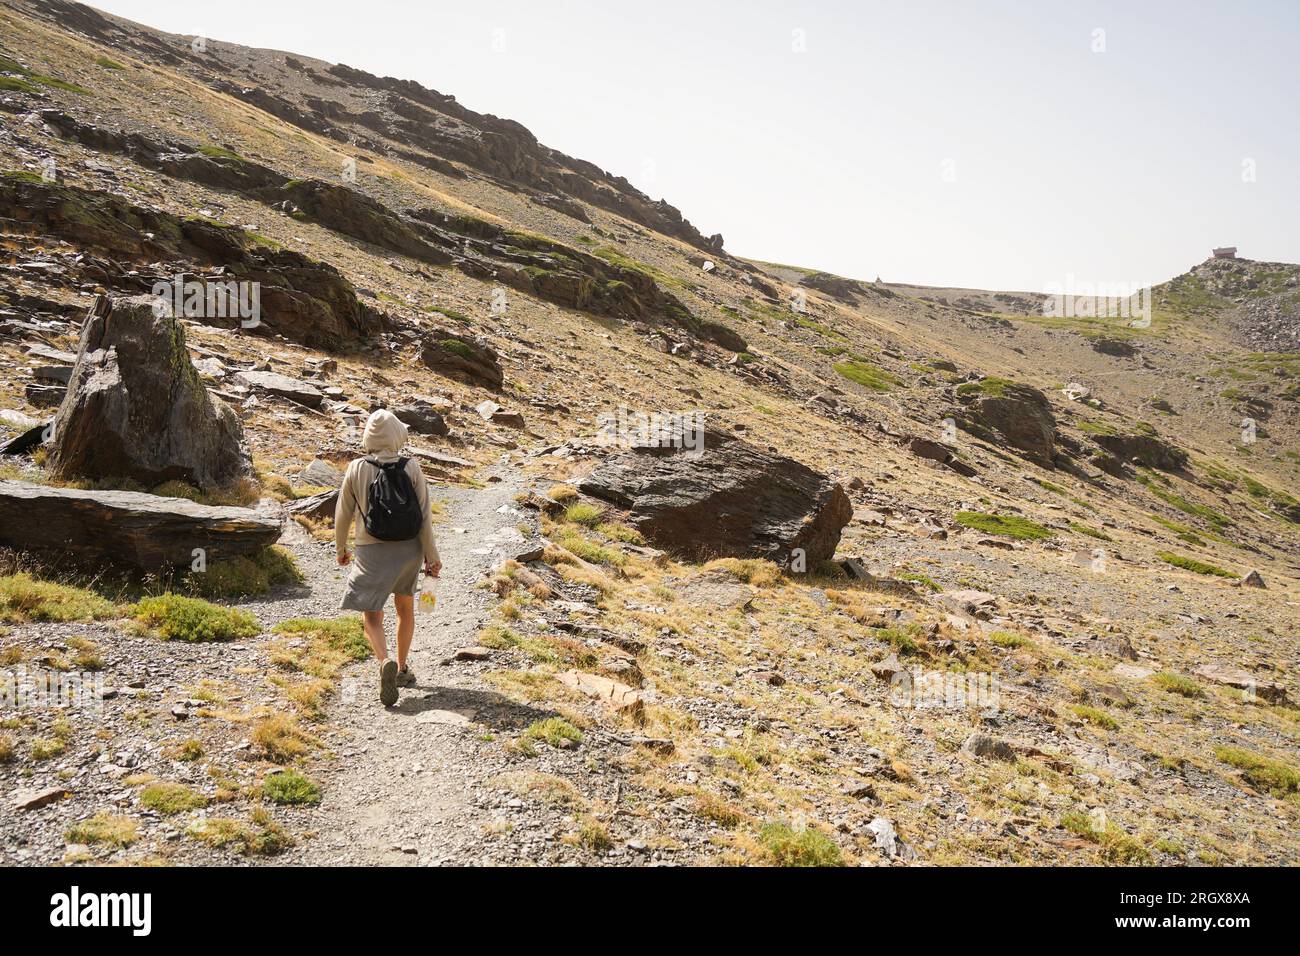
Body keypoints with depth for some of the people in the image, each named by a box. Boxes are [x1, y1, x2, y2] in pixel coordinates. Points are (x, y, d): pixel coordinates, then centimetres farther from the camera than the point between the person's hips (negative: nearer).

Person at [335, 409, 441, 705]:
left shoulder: (356, 469, -8)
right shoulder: (411, 467, -8)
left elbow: (343, 514, 0)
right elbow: (424, 515, -8)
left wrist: (341, 548, 17)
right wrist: (431, 555, 0)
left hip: (372, 551, -2)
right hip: (408, 548, 2)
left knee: (372, 617, 4)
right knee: (405, 607, 22)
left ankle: (385, 662, -24)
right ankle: (403, 668, 31)